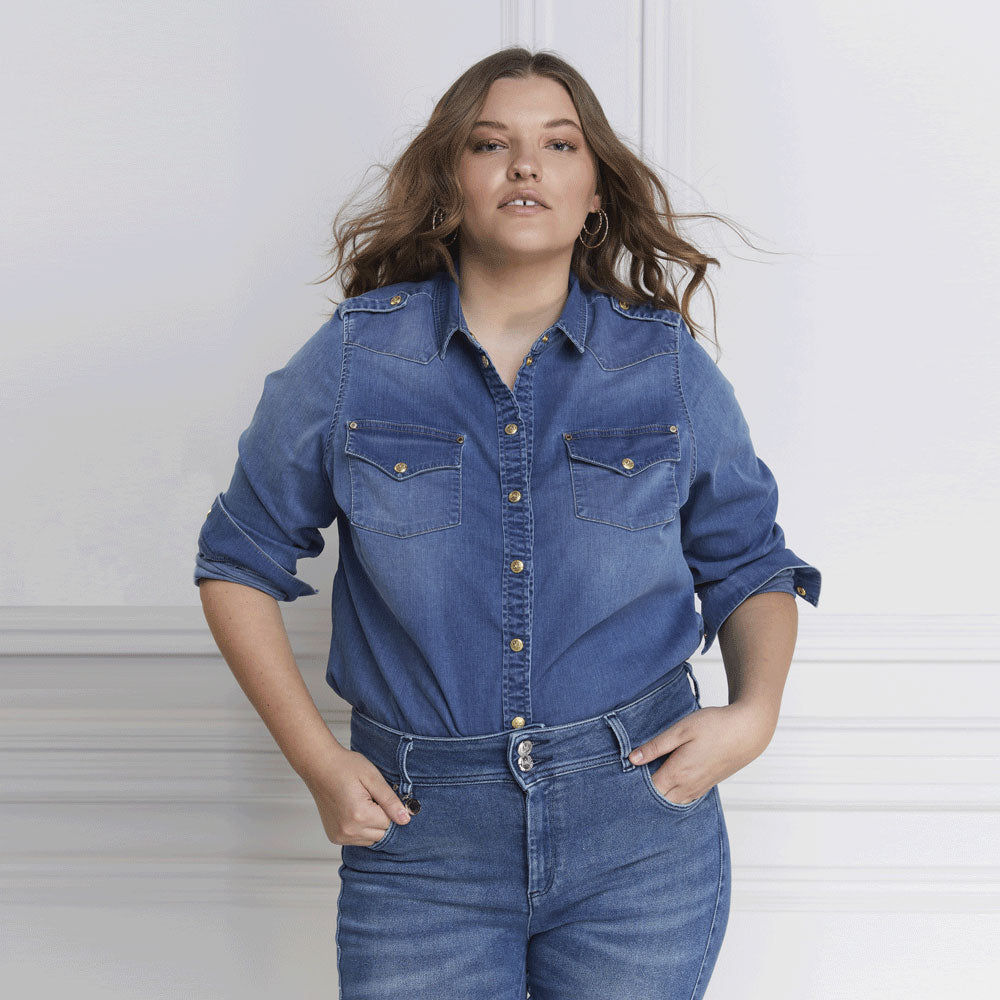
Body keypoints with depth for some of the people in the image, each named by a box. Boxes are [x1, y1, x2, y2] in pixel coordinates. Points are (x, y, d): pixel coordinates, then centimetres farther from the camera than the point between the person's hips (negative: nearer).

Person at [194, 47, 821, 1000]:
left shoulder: (671, 366, 2)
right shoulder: (352, 358, -2)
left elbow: (750, 567, 12)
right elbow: (238, 562, 6)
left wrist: (754, 713, -7)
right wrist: (316, 759, -2)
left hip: (642, 832, 1)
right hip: (420, 839, 0)